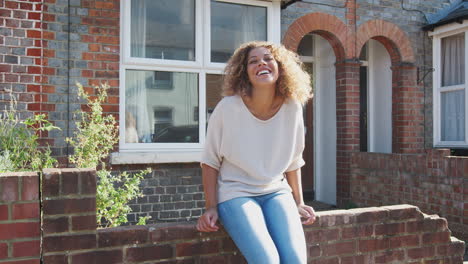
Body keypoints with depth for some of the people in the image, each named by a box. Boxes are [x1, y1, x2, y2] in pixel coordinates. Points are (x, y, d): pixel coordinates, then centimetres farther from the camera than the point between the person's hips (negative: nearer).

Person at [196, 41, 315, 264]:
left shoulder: (291, 107, -3)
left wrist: (298, 202, 13)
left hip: (276, 192, 3)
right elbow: (210, 161, -3)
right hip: (236, 193, -3)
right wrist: (211, 207, -6)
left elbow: (293, 161, 10)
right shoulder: (228, 108, -13)